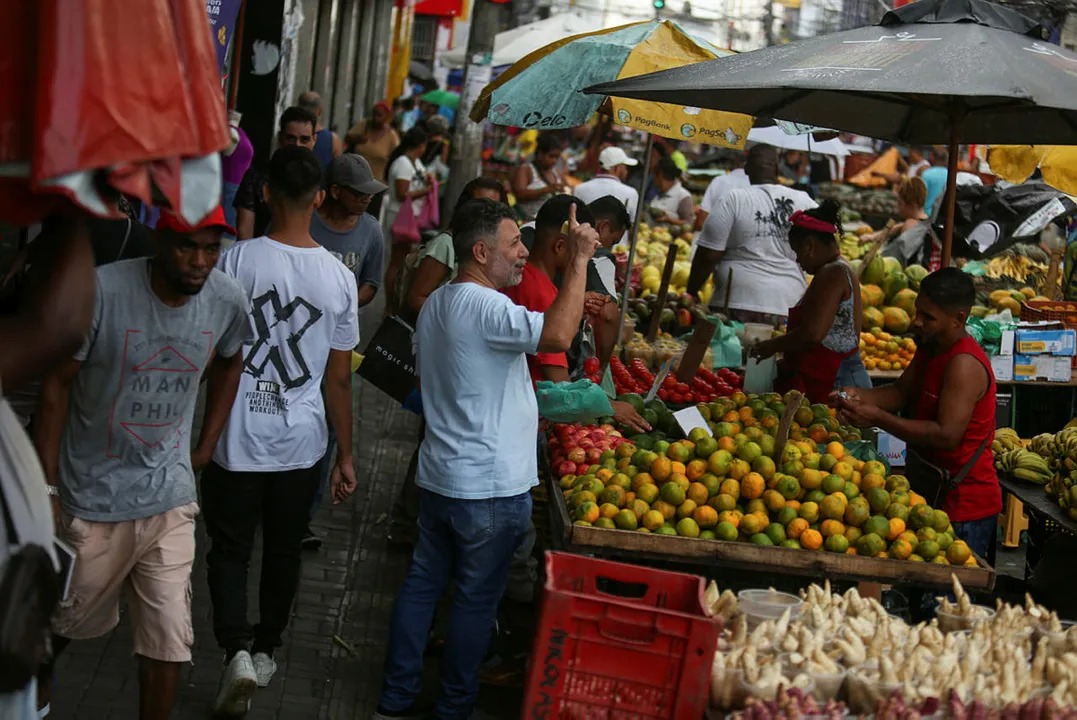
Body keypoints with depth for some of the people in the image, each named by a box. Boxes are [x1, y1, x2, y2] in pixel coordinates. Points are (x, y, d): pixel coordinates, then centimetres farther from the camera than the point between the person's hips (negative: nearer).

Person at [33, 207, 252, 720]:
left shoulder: (229, 301, -9)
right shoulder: (102, 291, -21)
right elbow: (57, 387, -12)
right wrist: (45, 487, -12)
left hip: (170, 496, 2)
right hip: (93, 497, -2)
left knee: (169, 638, 2)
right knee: (78, 617, 20)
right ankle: (40, 668, 53)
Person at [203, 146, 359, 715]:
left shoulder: (236, 261, -12)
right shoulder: (339, 277, -5)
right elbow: (338, 378, -1)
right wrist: (345, 455, 9)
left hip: (238, 438, -2)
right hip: (302, 441, 2)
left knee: (229, 549, 11)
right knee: (284, 550, 19)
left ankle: (236, 649, -7)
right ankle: (265, 651, 33)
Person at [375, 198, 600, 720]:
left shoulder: (436, 304, 11)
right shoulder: (485, 307, -21)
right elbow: (557, 335, -38)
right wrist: (579, 260, -28)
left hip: (439, 477, 9)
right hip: (491, 488, -9)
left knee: (423, 583, 15)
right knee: (476, 599, 6)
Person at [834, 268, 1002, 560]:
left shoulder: (964, 365, -23)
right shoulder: (929, 348, 8)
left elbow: (947, 435, -28)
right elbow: (902, 392, 10)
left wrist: (878, 419, -29)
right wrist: (860, 396, -10)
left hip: (964, 507, -9)